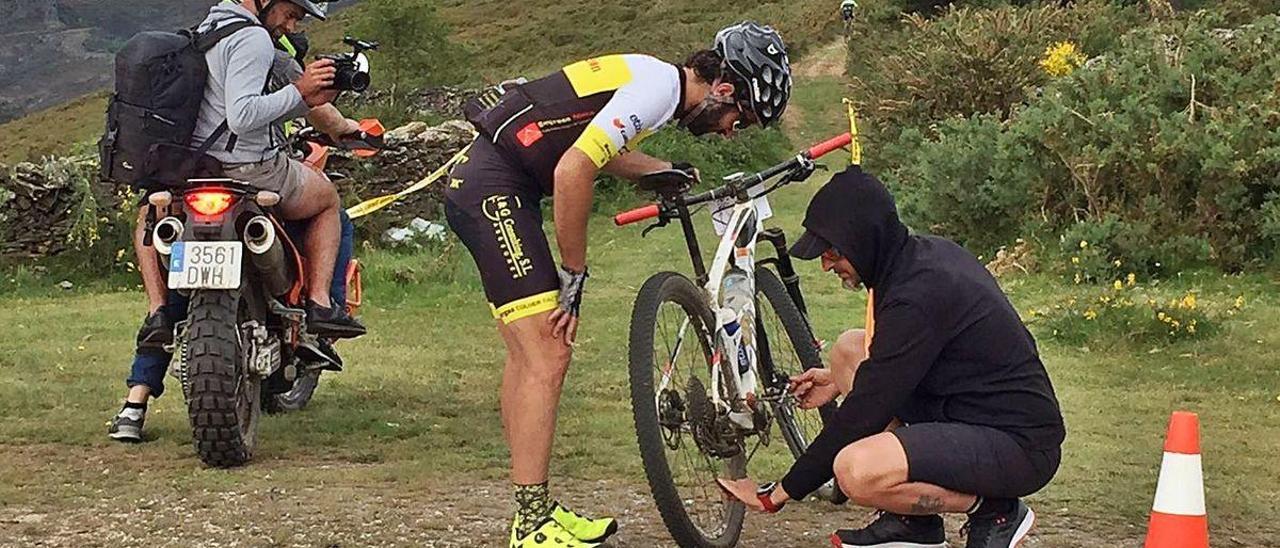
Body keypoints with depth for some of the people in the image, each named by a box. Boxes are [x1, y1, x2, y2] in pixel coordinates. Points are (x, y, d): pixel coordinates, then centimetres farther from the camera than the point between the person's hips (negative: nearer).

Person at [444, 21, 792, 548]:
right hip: (492, 191, -11)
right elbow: (572, 172, -24)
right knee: (548, 358, -12)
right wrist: (574, 277, -15)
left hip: (476, 186, 11)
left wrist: (666, 171, 25)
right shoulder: (659, 87, -16)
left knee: (528, 355, 16)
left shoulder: (654, 78, 14)